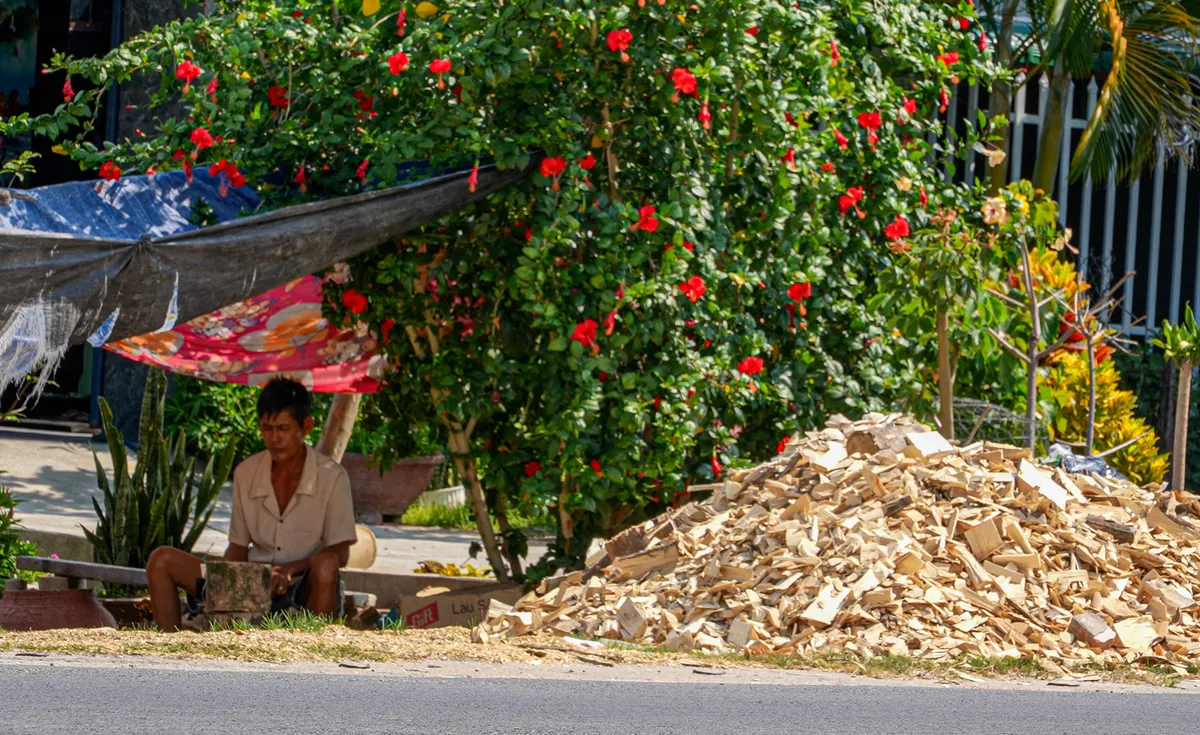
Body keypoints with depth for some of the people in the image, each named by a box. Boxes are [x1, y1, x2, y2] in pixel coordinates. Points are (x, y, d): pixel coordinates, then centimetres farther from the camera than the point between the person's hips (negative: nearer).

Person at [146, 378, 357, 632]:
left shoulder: (331, 477, -5)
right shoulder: (246, 473, 7)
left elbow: (340, 553, -8)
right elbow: (238, 546, 14)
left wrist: (291, 569, -25)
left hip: (304, 591, -5)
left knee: (325, 564, -39)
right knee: (161, 560, -6)